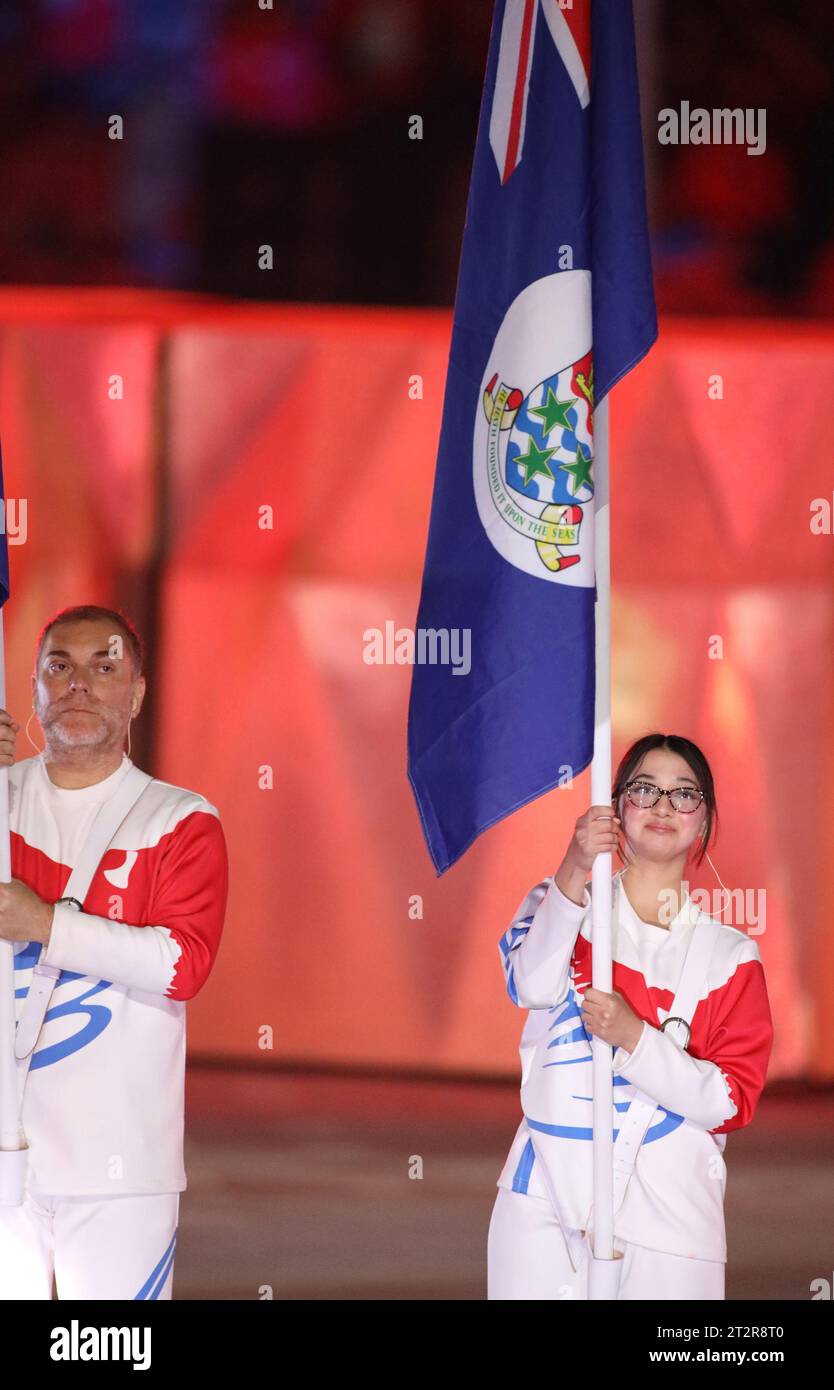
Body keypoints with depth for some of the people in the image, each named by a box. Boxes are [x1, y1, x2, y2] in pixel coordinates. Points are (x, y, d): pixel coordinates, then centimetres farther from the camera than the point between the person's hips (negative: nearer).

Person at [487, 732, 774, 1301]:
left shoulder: (730, 954, 6)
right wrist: (573, 875, -29)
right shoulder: (561, 904, 8)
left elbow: (733, 1102, -3)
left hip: (665, 1214, 0)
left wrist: (633, 1037, -17)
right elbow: (532, 985, -15)